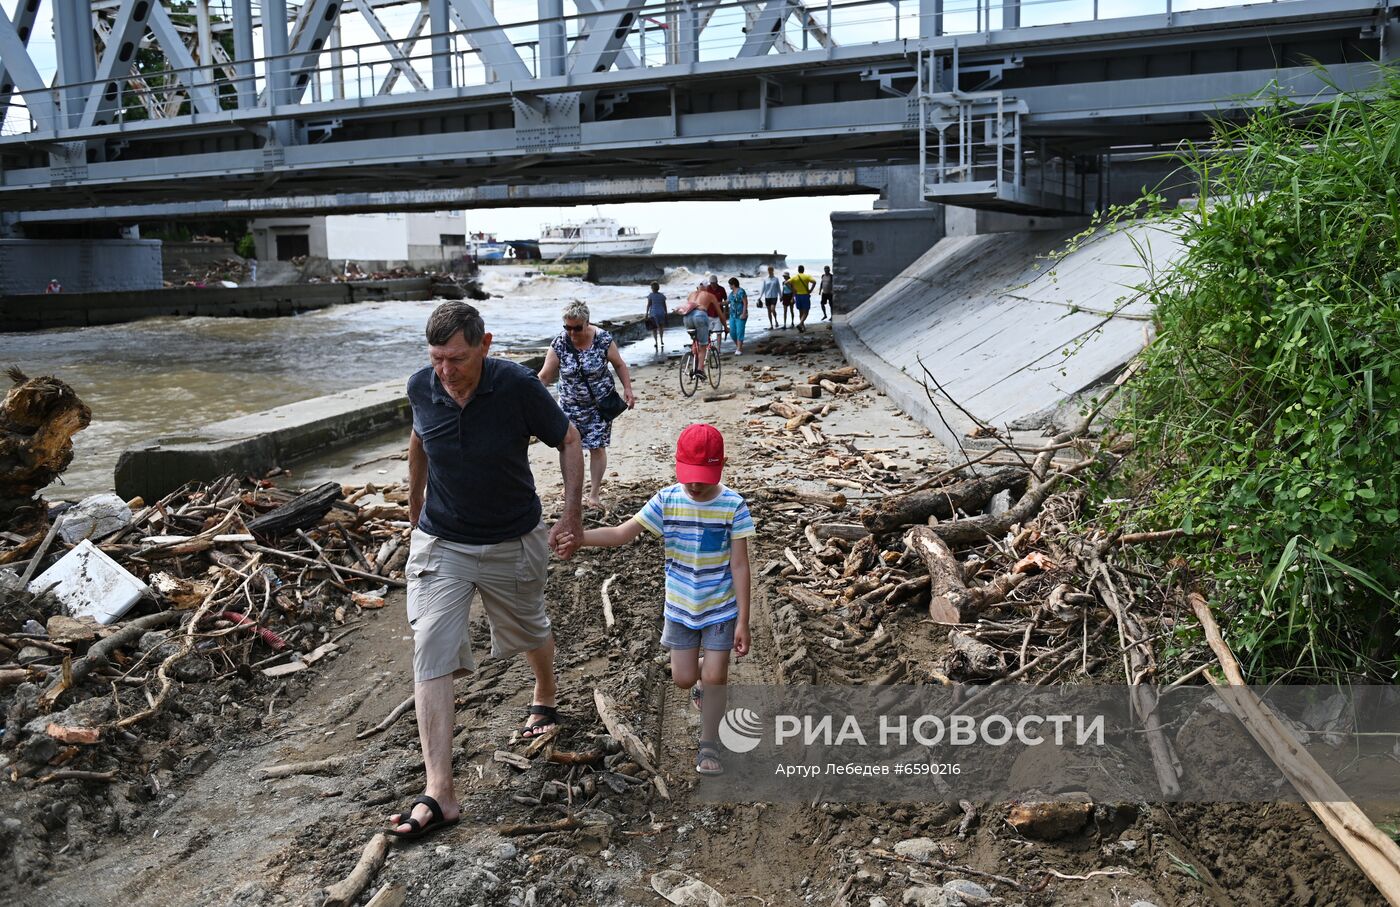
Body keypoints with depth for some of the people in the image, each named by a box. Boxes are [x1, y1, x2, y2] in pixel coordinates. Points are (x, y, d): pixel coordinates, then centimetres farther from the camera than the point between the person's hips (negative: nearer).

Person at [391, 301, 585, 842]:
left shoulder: (518, 386, -21)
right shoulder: (421, 388, -12)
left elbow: (567, 440, -7)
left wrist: (572, 515, -13)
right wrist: (415, 513, 19)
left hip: (513, 544, -1)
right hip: (440, 545, 1)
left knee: (530, 633, 21)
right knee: (431, 658, -10)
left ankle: (545, 695, 56)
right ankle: (439, 794, -9)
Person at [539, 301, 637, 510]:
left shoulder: (603, 339, -13)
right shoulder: (559, 344, -12)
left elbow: (619, 364, 0)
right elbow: (545, 376, -10)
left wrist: (627, 388, -7)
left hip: (600, 403, -1)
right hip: (571, 405, 1)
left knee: (597, 447, 1)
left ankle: (594, 493, 13)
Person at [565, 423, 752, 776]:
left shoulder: (733, 505, -16)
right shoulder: (667, 500, -11)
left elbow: (739, 566, -13)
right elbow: (620, 533, -13)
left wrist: (743, 621, -13)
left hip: (721, 607, -2)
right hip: (680, 606, 3)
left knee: (714, 675, -1)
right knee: (684, 678, 10)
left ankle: (708, 745, 21)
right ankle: (704, 680, 47)